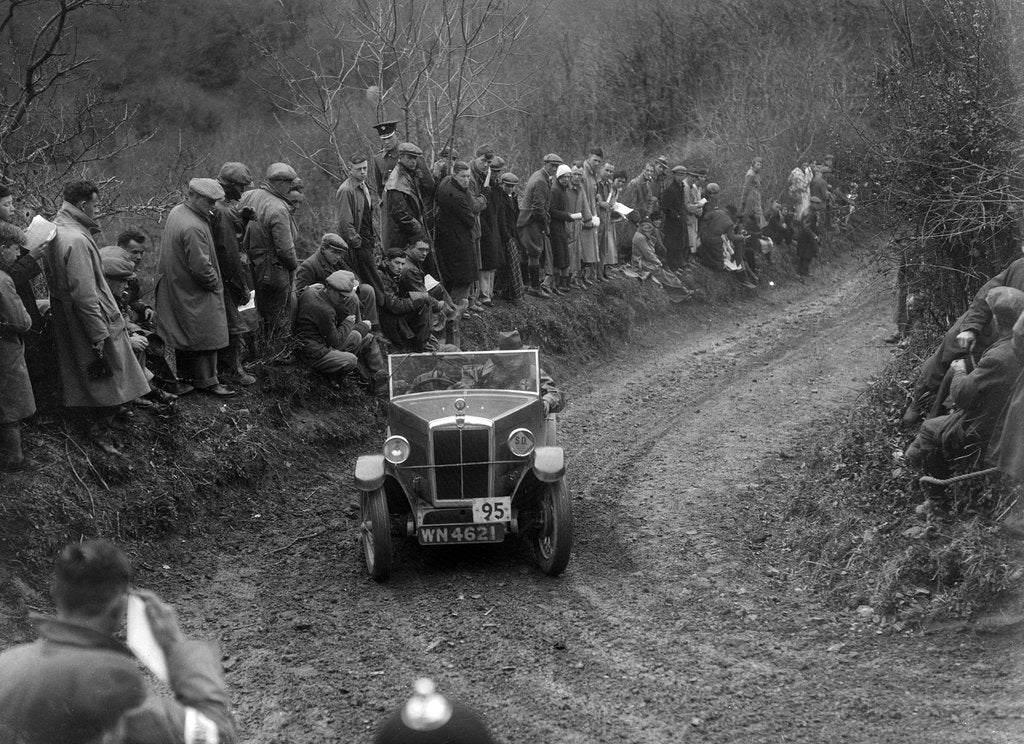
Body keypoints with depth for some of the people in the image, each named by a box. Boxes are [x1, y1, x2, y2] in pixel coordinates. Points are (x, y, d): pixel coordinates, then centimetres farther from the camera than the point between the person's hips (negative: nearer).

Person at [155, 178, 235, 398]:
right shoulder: (194, 228, -28)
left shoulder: (176, 212, 3)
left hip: (176, 287, 10)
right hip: (195, 293, -10)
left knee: (184, 334, 20)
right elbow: (201, 267, -28)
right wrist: (215, 283, -10)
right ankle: (206, 381, 9)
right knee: (205, 336, 1)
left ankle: (186, 376, 33)